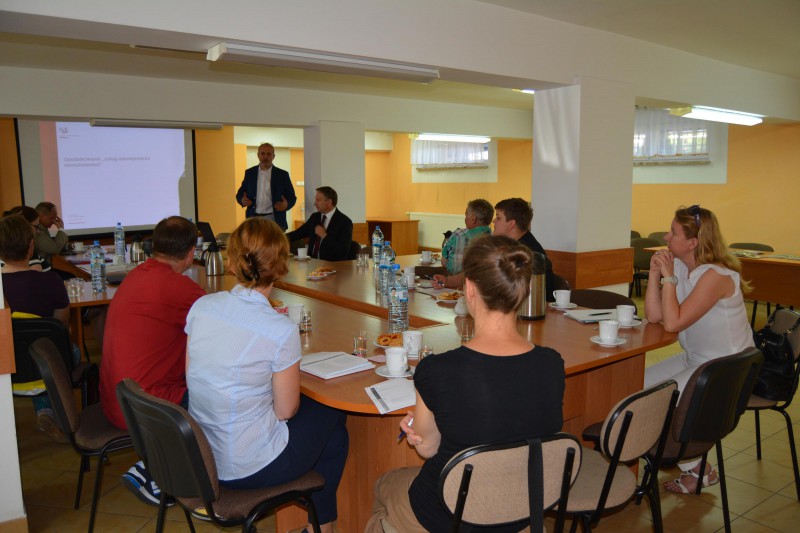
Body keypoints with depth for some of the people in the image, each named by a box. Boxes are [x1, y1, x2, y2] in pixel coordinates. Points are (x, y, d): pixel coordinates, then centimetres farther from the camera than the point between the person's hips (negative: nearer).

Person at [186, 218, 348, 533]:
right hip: (248, 469, -6)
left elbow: (193, 379, 3)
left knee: (311, 405, 27)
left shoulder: (201, 306, -8)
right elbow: (285, 410, -14)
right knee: (333, 419, 20)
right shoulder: (282, 331, -25)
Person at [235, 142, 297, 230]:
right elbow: (240, 194, 15)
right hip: (253, 219, 2)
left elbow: (292, 197, 5)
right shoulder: (249, 173, 11)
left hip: (275, 220, -2)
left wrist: (286, 205, -17)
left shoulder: (282, 174, 4)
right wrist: (242, 200, -9)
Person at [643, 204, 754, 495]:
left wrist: (668, 276, -26)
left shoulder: (716, 276, -25)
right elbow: (654, 316, -5)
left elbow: (673, 323, -31)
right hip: (694, 359, 9)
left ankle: (698, 470, 6)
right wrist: (654, 273, -13)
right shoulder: (680, 267, -1)